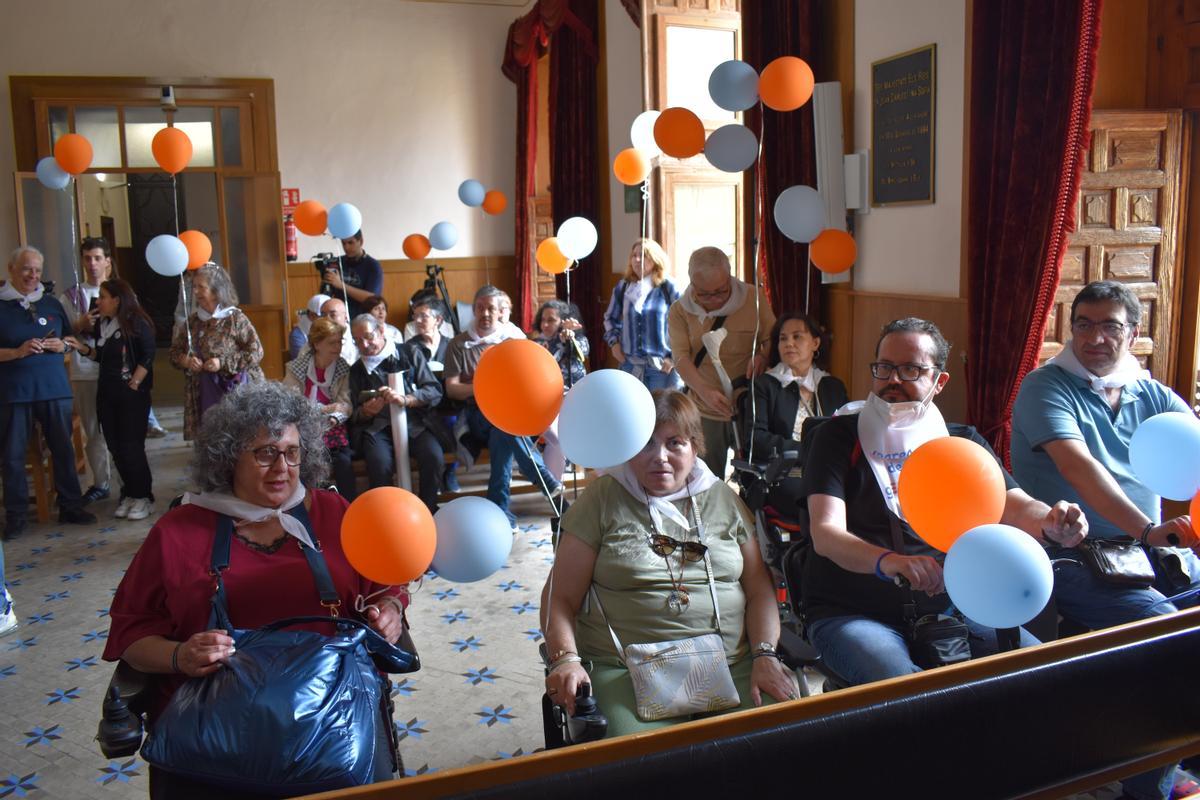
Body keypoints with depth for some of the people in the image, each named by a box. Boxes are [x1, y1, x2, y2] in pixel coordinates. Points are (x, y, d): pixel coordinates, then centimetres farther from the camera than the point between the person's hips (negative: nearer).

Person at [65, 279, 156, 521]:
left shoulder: (138, 324, -11)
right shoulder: (101, 325, 10)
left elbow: (147, 358, -14)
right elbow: (102, 356, 18)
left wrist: (133, 384, -16)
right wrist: (83, 347, 3)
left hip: (132, 394, -7)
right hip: (106, 393, 7)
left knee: (131, 447, -4)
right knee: (115, 446, 8)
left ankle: (143, 496, 8)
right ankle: (129, 493, 19)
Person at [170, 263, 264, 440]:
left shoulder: (235, 318, -6)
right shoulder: (193, 321, 11)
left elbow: (256, 352, -9)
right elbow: (175, 351, 19)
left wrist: (223, 363, -16)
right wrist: (185, 360, -3)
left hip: (233, 392, -5)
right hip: (202, 395, 5)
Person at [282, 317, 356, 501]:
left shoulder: (343, 369, 7)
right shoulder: (296, 368, 2)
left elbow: (345, 404, -2)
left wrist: (333, 419, -23)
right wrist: (323, 410, -18)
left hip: (333, 427, 1)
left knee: (343, 463, -26)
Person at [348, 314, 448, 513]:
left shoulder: (410, 355, 11)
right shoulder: (357, 370, 17)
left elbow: (435, 391, 3)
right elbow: (354, 415, 17)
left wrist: (405, 399, -14)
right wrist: (366, 411, -8)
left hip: (414, 422, -1)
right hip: (377, 427, 1)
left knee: (433, 456, -31)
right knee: (380, 463, -33)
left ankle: (427, 513, -12)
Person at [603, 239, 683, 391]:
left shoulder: (668, 288, -4)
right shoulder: (622, 287, 7)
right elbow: (610, 318, 21)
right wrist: (613, 341, 6)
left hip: (662, 364, -3)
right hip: (630, 363, 3)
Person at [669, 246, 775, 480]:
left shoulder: (753, 298, -1)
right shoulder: (679, 311, -3)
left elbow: (773, 338, 5)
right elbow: (680, 358, -12)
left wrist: (762, 355, -19)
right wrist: (705, 392, -28)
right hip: (705, 412, 0)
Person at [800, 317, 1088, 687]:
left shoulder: (963, 442, 12)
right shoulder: (839, 437, -1)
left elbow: (1015, 504, -3)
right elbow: (826, 534, -14)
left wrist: (1050, 524, -28)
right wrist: (888, 562, -35)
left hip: (946, 607, 4)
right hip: (849, 611, -4)